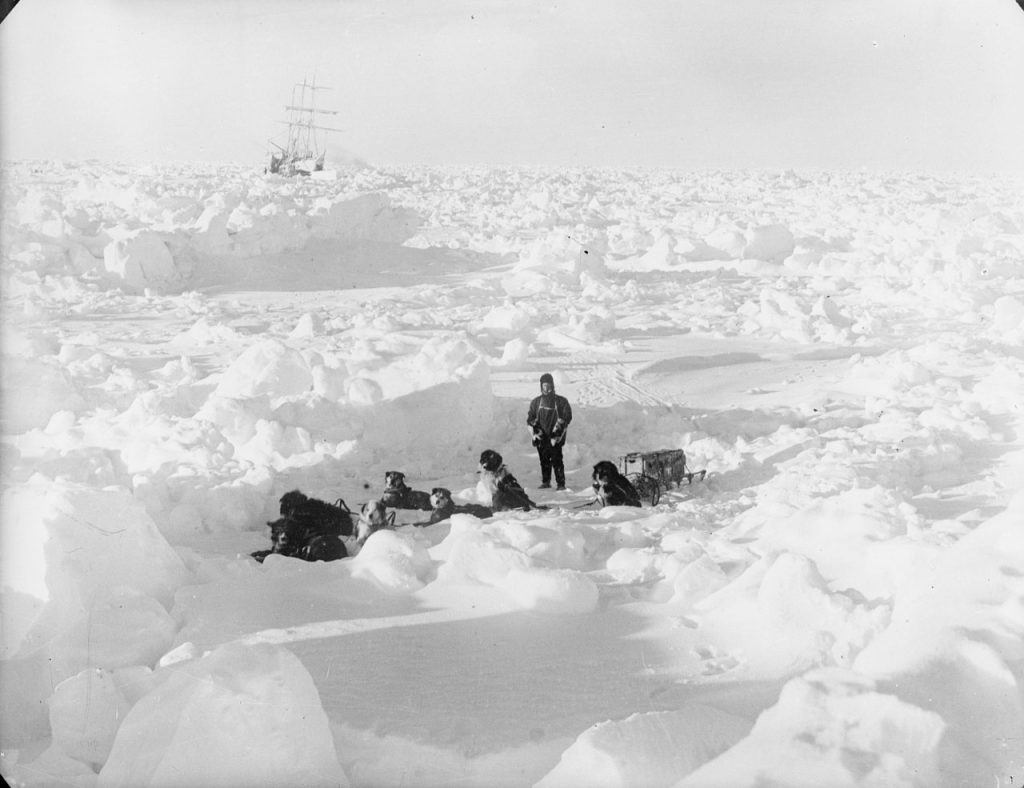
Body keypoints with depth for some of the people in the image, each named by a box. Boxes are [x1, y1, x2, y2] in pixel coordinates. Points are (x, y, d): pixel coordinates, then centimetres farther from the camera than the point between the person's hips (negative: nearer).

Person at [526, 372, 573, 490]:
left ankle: (561, 483, -6)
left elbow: (567, 417, -2)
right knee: (544, 461, 6)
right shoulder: (536, 402, 11)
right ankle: (545, 482, 17)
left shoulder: (561, 401, 2)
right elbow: (530, 418, 13)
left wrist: (557, 432, -11)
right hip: (541, 437, 3)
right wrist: (534, 432, -1)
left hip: (555, 437, -3)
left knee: (557, 461, -9)